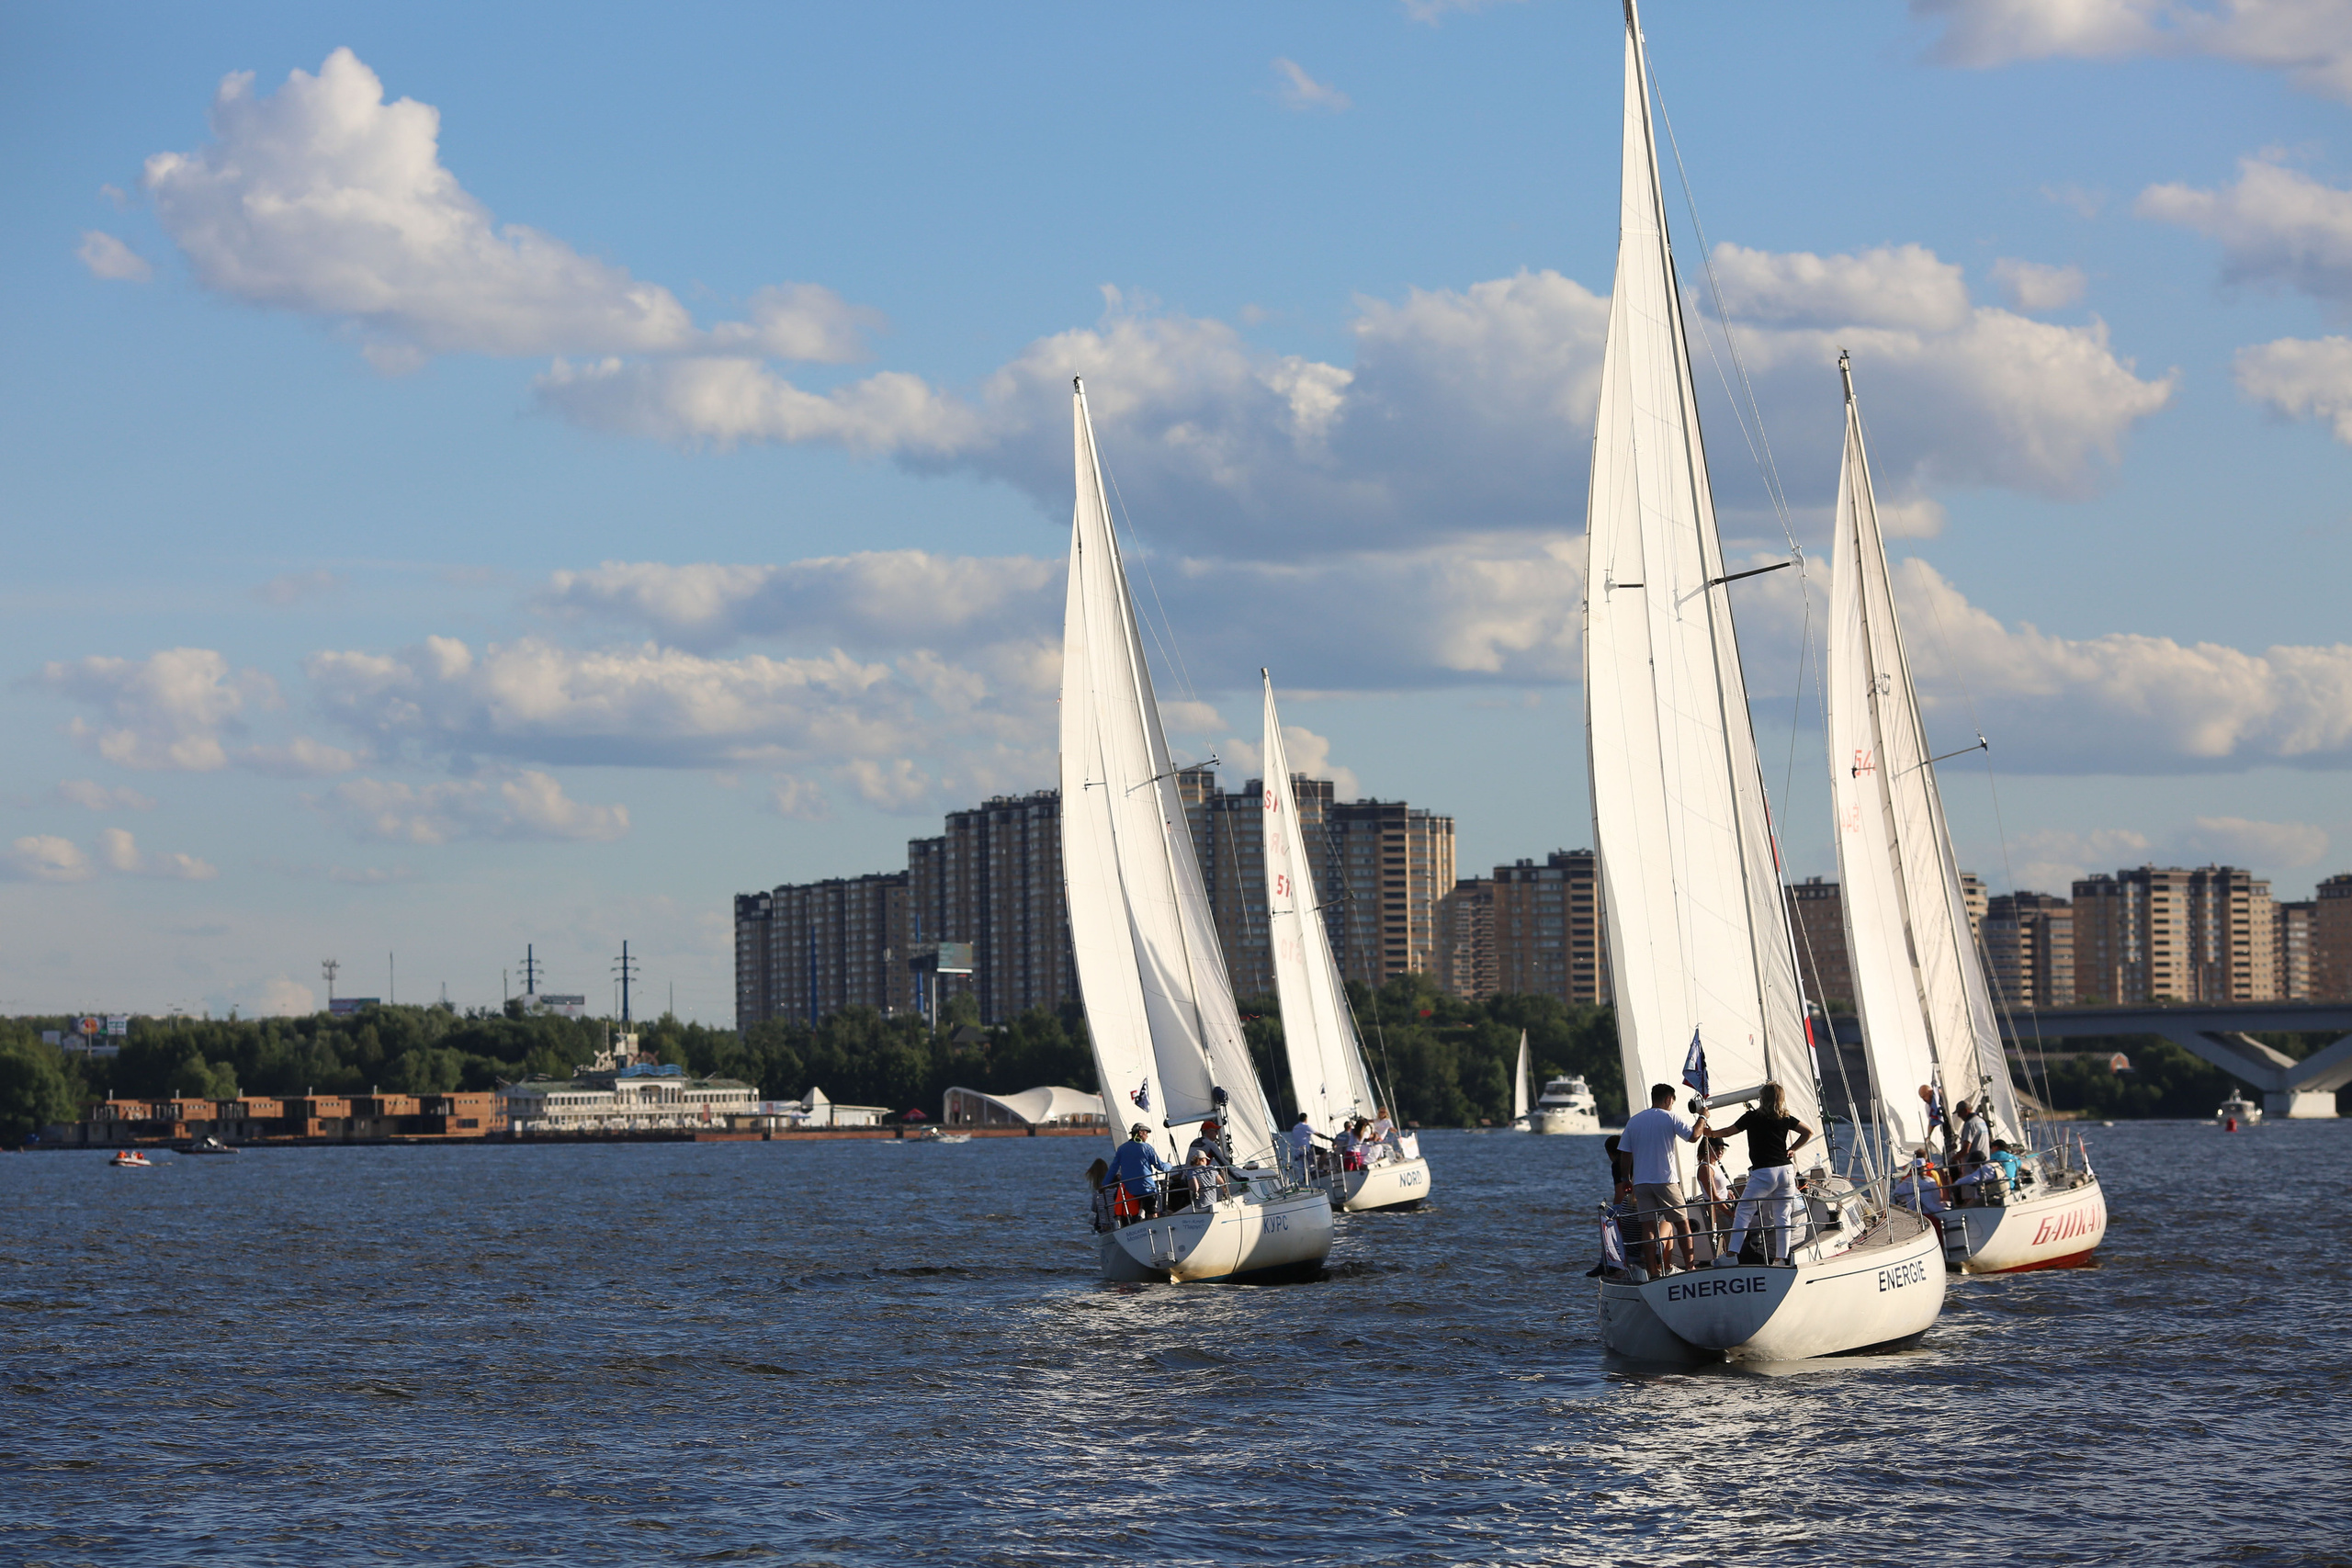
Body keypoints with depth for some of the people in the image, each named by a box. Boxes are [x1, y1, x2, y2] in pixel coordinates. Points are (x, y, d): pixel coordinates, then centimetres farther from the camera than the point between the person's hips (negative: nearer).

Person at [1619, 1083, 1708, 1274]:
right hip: (1665, 1180, -4)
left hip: (1641, 1182, 4)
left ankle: (1653, 1270, -5)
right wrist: (1702, 1118, 8)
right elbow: (1693, 1136, -8)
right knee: (1682, 1224, 7)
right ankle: (1689, 1266, 7)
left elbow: (1625, 1153, 10)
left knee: (1648, 1227, 0)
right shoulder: (1671, 1117, -3)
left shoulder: (1634, 1121, 10)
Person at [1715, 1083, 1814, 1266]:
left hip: (1763, 1172, -4)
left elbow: (1727, 1132, 7)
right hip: (1786, 1170, 4)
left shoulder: (1753, 1117, -2)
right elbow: (1809, 1132, 15)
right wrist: (1792, 1149, 16)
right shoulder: (1785, 1118, 9)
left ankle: (1731, 1255, -4)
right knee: (1783, 1216, 6)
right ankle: (1781, 1258, 2)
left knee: (1743, 1212, 3)